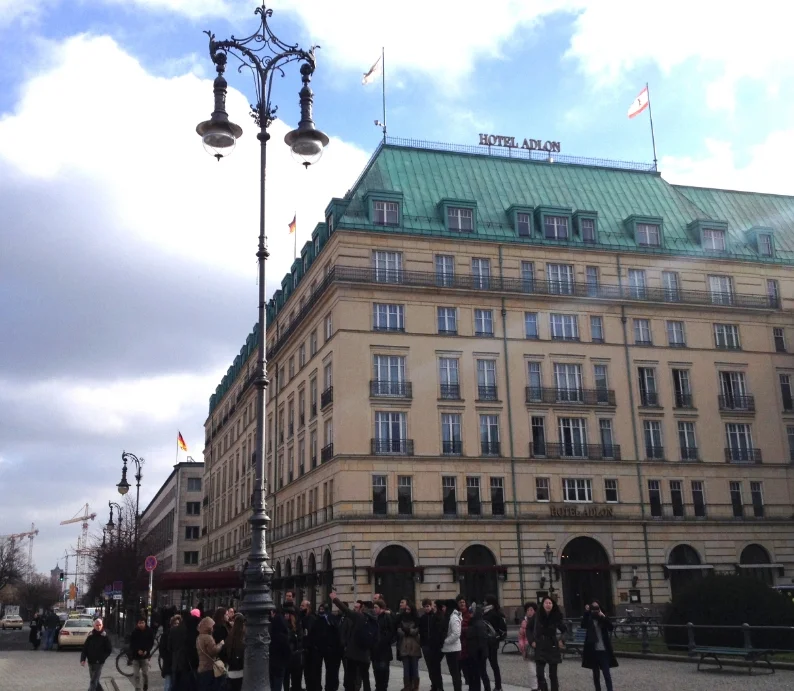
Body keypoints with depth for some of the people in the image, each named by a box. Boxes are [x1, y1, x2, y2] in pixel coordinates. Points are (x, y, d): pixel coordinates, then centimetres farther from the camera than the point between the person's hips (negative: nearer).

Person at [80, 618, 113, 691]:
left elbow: (109, 650, -4)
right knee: (94, 680, 16)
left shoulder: (105, 637, -6)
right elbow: (85, 648, 2)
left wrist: (101, 658, -11)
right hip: (90, 662, 4)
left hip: (99, 662, -4)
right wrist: (83, 659, -9)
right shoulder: (90, 636, 3)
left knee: (93, 681, -8)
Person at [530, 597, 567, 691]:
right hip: (540, 648, 0)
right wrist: (532, 641, 1)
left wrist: (562, 640, 1)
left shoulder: (556, 617, -5)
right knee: (540, 674, -10)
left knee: (553, 674, 4)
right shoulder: (537, 616, -6)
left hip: (553, 648, 0)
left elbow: (565, 630, 10)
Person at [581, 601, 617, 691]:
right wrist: (586, 612, -28)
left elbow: (610, 628, -12)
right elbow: (583, 626, -18)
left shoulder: (603, 618, 3)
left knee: (606, 673, -7)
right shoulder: (589, 618, 2)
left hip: (603, 649, -1)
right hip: (593, 650, 1)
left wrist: (604, 617, -25)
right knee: (596, 673, 10)